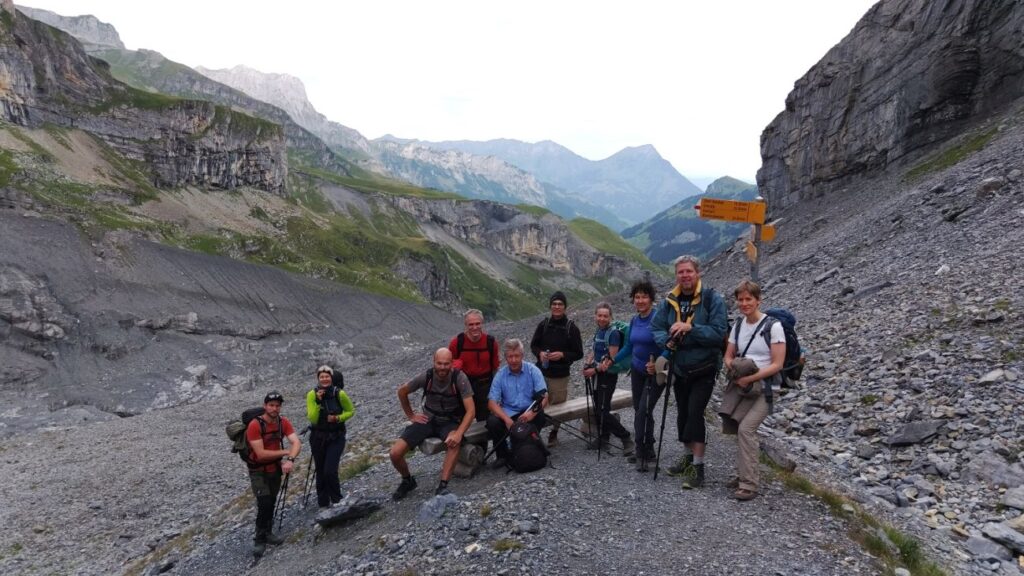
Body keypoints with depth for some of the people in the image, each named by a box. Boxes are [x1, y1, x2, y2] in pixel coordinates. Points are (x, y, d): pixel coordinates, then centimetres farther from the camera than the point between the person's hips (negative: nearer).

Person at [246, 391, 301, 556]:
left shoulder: (283, 422, -11)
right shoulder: (255, 425, -26)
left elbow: (296, 442, -21)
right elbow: (261, 454, -29)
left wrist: (290, 460, -39)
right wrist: (285, 452, -20)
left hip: (276, 469, 5)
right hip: (259, 471, -5)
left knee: (272, 503, 14)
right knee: (264, 504, -12)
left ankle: (268, 533, 32)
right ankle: (259, 540, 4)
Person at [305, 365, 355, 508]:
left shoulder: (340, 394, -13)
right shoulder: (312, 394, -11)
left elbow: (350, 411, 2)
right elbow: (312, 419, -16)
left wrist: (338, 418, -16)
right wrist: (318, 402, -28)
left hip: (336, 438, -2)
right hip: (317, 438, 2)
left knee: (330, 471, -14)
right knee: (320, 472, 11)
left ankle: (336, 500, 10)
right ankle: (322, 503, 30)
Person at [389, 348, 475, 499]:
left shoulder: (459, 378, -20)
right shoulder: (426, 377, -13)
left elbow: (470, 410, -22)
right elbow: (402, 391, 6)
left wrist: (459, 433, -35)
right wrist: (410, 415, 4)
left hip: (450, 422, -2)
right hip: (428, 420, 3)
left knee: (454, 442, -39)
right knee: (395, 453, -14)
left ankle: (442, 486, -27)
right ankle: (407, 481, 17)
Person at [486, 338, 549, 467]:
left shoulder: (533, 371, -5)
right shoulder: (500, 375, -1)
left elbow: (544, 397, -13)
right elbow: (492, 402, -7)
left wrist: (532, 412, -33)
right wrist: (506, 419, -25)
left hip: (529, 411, -1)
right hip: (508, 413, 1)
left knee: (539, 414, -32)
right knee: (492, 422, -27)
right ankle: (503, 455, 0)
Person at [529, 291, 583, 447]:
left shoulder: (571, 327, -5)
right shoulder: (544, 324, 1)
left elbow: (579, 353, -2)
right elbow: (533, 345, 11)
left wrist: (562, 355, -18)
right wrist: (540, 353, -10)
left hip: (560, 375, -1)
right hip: (542, 372, 1)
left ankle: (553, 435, 33)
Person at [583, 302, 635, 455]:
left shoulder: (613, 333, -16)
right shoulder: (598, 330, 7)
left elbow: (611, 360, -18)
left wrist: (594, 370, -16)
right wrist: (588, 365, 3)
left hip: (608, 376, -8)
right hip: (597, 375, 8)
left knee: (603, 411, -10)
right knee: (598, 409, 14)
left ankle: (626, 438, 2)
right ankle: (603, 438, 27)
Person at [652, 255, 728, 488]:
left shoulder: (713, 299, -13)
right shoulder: (670, 301, 1)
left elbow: (719, 332, -20)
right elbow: (656, 327, 2)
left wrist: (690, 328, -30)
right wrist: (667, 340, -18)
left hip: (704, 369, -5)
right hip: (679, 368, 5)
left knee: (695, 413, -12)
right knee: (682, 414, 15)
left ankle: (698, 466, 0)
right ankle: (688, 456, 34)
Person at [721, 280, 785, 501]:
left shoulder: (773, 326, -9)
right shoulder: (738, 325, 8)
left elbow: (777, 364, -13)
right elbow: (728, 356, 13)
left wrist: (750, 377, -20)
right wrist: (733, 369, -9)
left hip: (764, 386, -5)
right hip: (741, 385, 5)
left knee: (746, 428, -17)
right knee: (744, 430, 0)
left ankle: (749, 484, -8)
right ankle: (746, 472, 19)